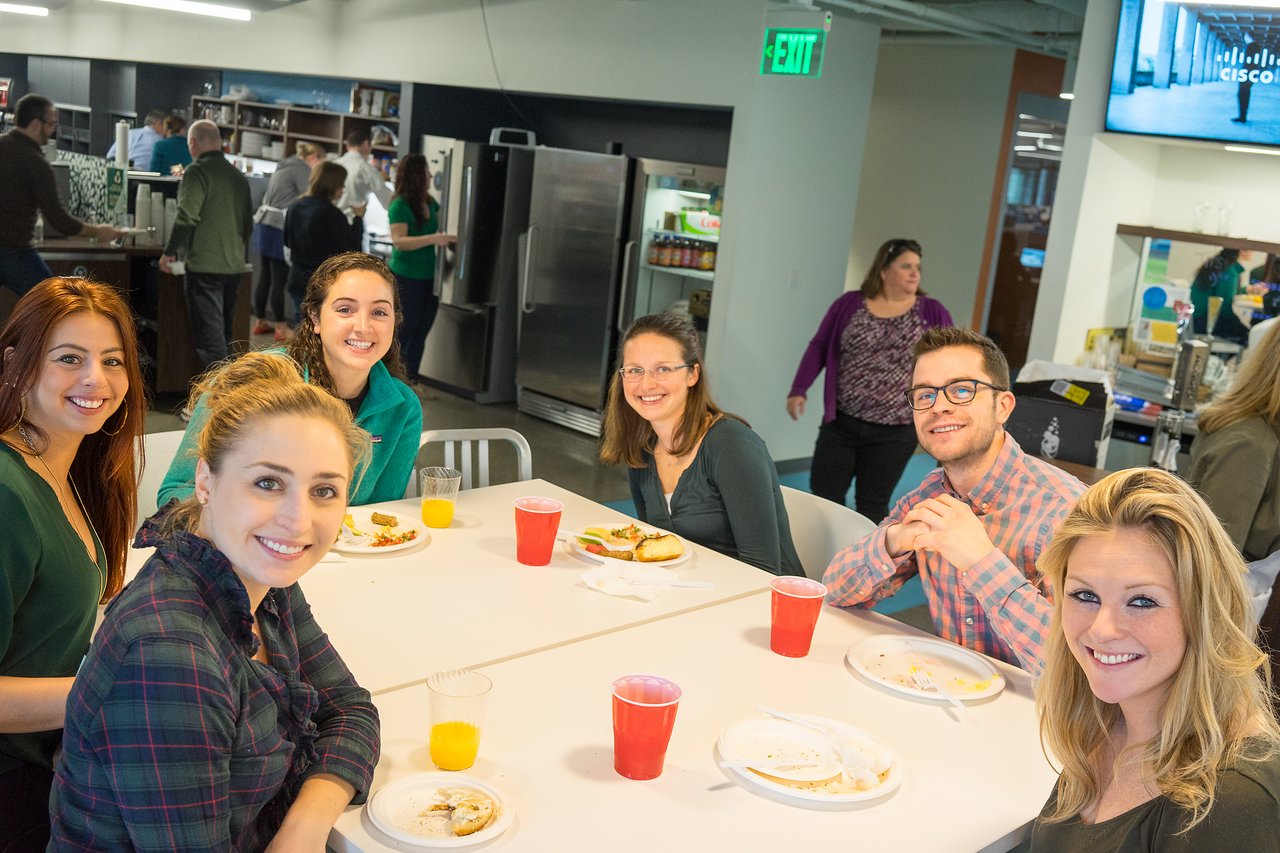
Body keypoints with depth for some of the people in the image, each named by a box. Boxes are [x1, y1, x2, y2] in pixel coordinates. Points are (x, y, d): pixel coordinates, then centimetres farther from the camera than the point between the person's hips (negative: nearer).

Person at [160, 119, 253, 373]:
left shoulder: (197, 171, -9)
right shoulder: (237, 176, 14)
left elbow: (186, 216, -17)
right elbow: (248, 220, 20)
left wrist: (170, 252, -9)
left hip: (204, 265, -7)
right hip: (234, 265, 7)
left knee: (209, 334, -6)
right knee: (224, 331, 16)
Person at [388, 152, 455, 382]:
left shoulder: (430, 203, 6)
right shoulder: (400, 205, -16)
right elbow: (399, 241, -26)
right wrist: (433, 239, -35)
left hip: (429, 276, 7)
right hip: (406, 277, -7)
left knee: (420, 332, 13)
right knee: (404, 332, 1)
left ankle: (409, 380, 24)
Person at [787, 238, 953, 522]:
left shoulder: (932, 313, 1)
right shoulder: (849, 304, 1)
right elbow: (819, 347, 5)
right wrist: (799, 389, -4)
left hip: (894, 433, -1)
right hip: (841, 423, 1)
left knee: (872, 507, 7)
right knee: (823, 498, 5)